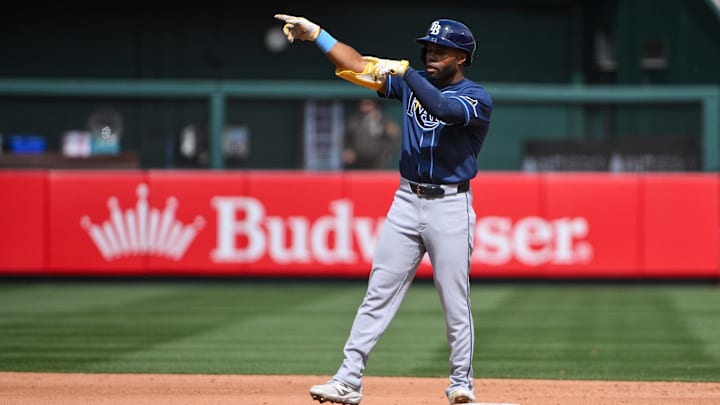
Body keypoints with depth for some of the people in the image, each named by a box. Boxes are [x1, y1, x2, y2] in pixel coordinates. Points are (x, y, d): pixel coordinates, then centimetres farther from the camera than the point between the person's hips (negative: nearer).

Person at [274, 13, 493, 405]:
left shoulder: (477, 98, -8)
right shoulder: (413, 82, 10)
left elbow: (443, 109, -29)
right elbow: (358, 65, 7)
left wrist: (403, 70, -30)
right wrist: (315, 33, -1)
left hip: (450, 207, -5)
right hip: (407, 200, 5)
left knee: (455, 302, -1)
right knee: (378, 294, 0)